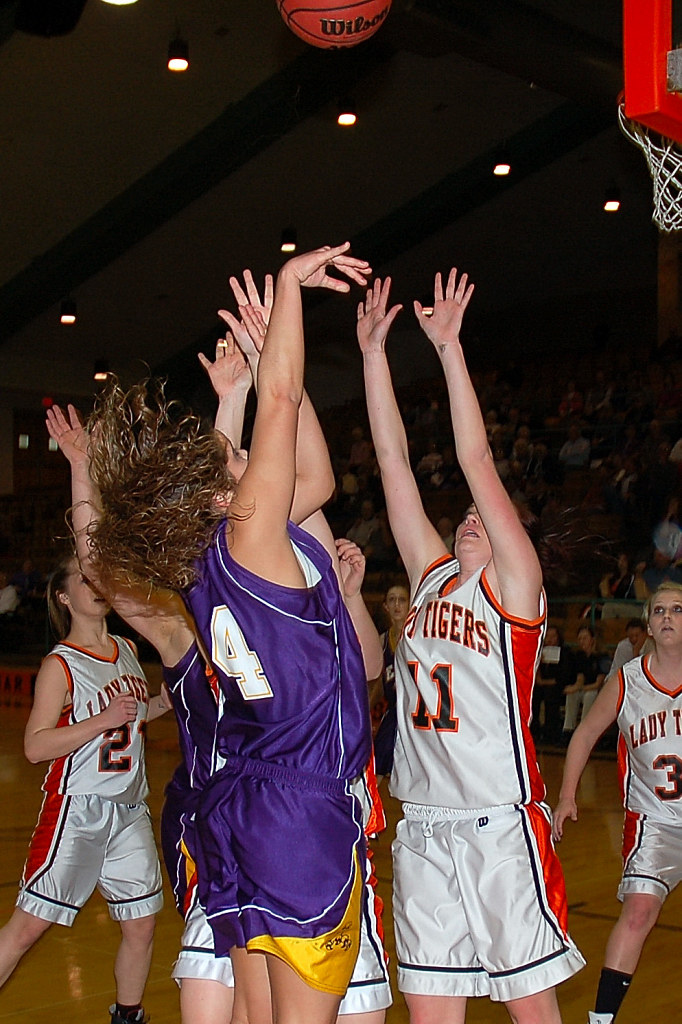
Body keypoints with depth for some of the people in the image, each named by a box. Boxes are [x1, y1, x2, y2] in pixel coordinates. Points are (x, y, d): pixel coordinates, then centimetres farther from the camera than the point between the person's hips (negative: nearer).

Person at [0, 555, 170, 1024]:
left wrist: (167, 701, 7)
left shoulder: (128, 650, 9)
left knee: (141, 924, 8)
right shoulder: (60, 665, -10)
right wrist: (103, 720, -23)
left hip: (130, 810, 6)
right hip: (77, 810, -6)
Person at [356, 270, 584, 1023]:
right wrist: (373, 351, 7)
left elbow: (477, 463, -10)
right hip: (424, 829, 5)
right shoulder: (432, 577, 12)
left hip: (501, 827, -5)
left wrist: (448, 347, -11)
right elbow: (393, 460, 9)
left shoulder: (514, 585, -1)